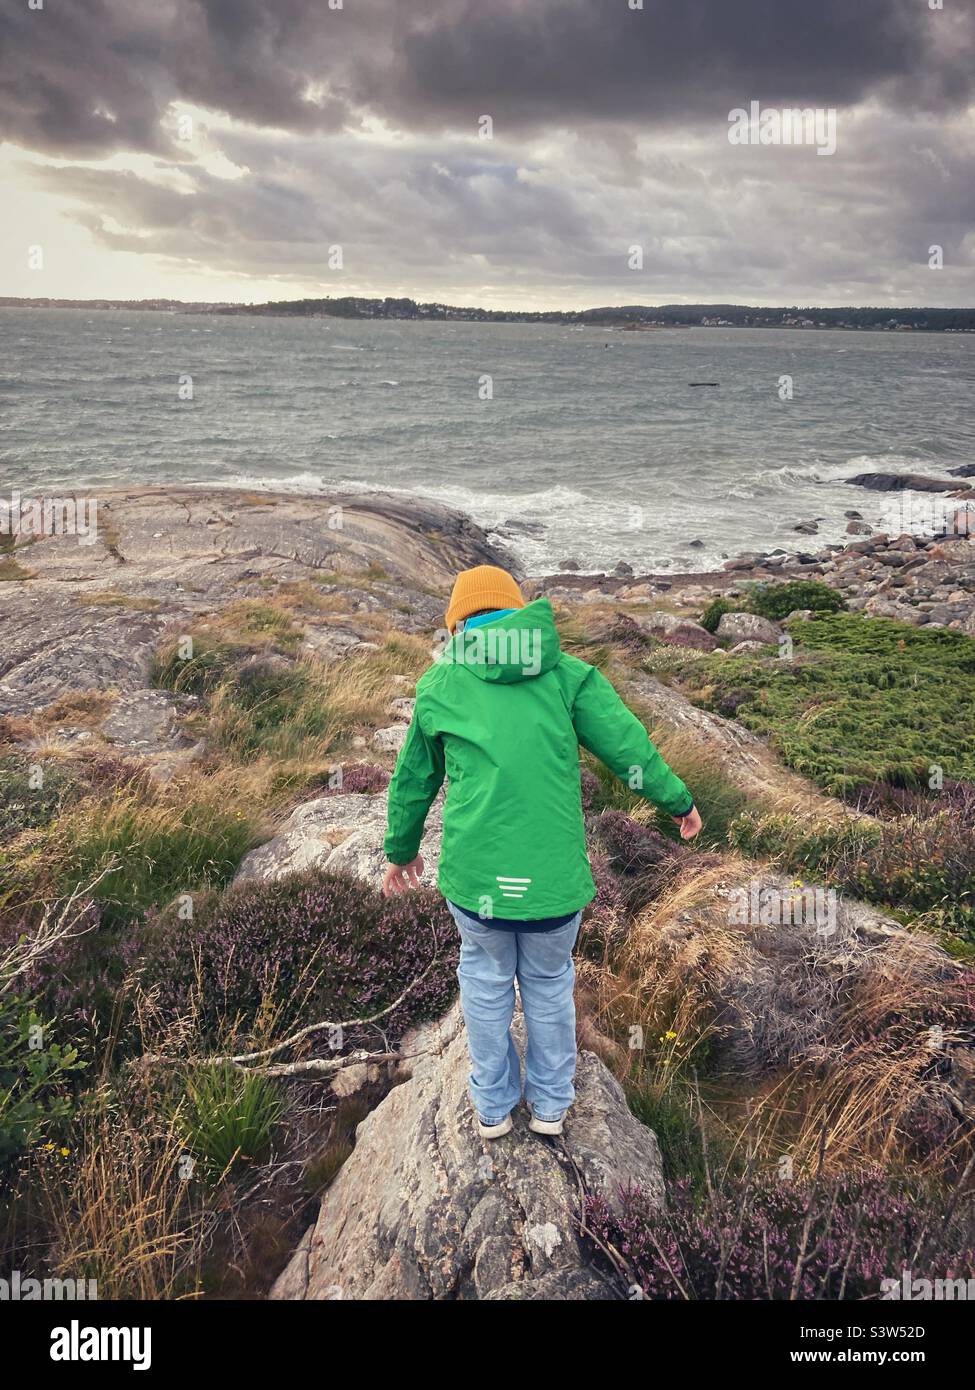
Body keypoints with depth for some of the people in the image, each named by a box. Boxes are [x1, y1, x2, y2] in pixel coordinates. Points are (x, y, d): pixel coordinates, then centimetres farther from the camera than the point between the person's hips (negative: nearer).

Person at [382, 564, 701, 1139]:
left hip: (474, 876, 0)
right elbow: (630, 748, -2)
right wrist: (679, 800, 16)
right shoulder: (568, 674, -1)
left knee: (486, 977, 26)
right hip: (555, 876, 0)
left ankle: (494, 1106, 41)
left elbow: (414, 780, 14)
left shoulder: (440, 684, 3)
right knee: (549, 983, 25)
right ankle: (551, 1103, 43)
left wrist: (402, 849, 29)